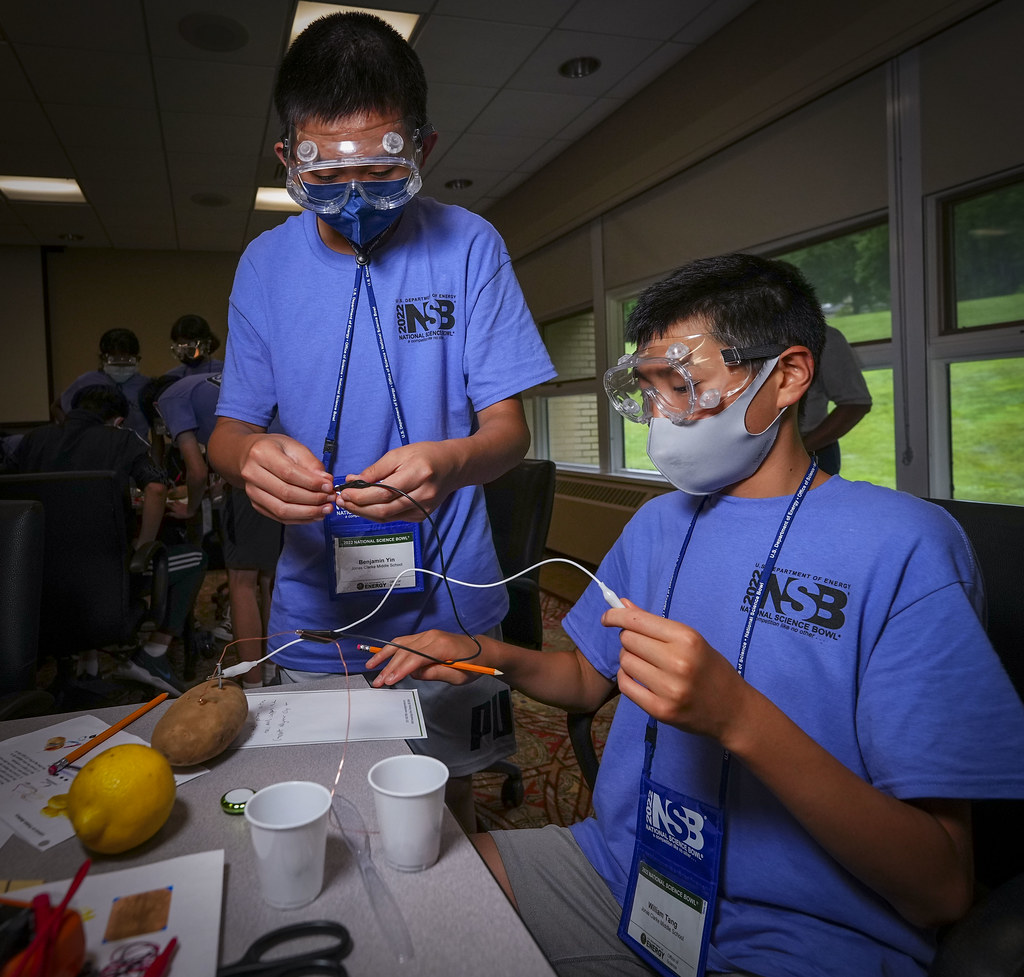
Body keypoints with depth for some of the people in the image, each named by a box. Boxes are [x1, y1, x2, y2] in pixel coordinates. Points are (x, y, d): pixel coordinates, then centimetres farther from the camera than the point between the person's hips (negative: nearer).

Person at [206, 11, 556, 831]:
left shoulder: (468, 247, -8)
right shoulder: (266, 263, 0)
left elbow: (509, 428, -9)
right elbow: (229, 427, 3)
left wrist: (451, 463, -32)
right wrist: (251, 453, -22)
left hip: (447, 605, -1)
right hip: (315, 612, 2)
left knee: (446, 809, 19)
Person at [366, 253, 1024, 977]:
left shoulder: (902, 546, -16)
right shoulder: (659, 523, 6)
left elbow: (941, 889, -19)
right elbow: (588, 679, 17)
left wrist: (738, 718, -33)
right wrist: (490, 655, -3)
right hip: (621, 870, 6)